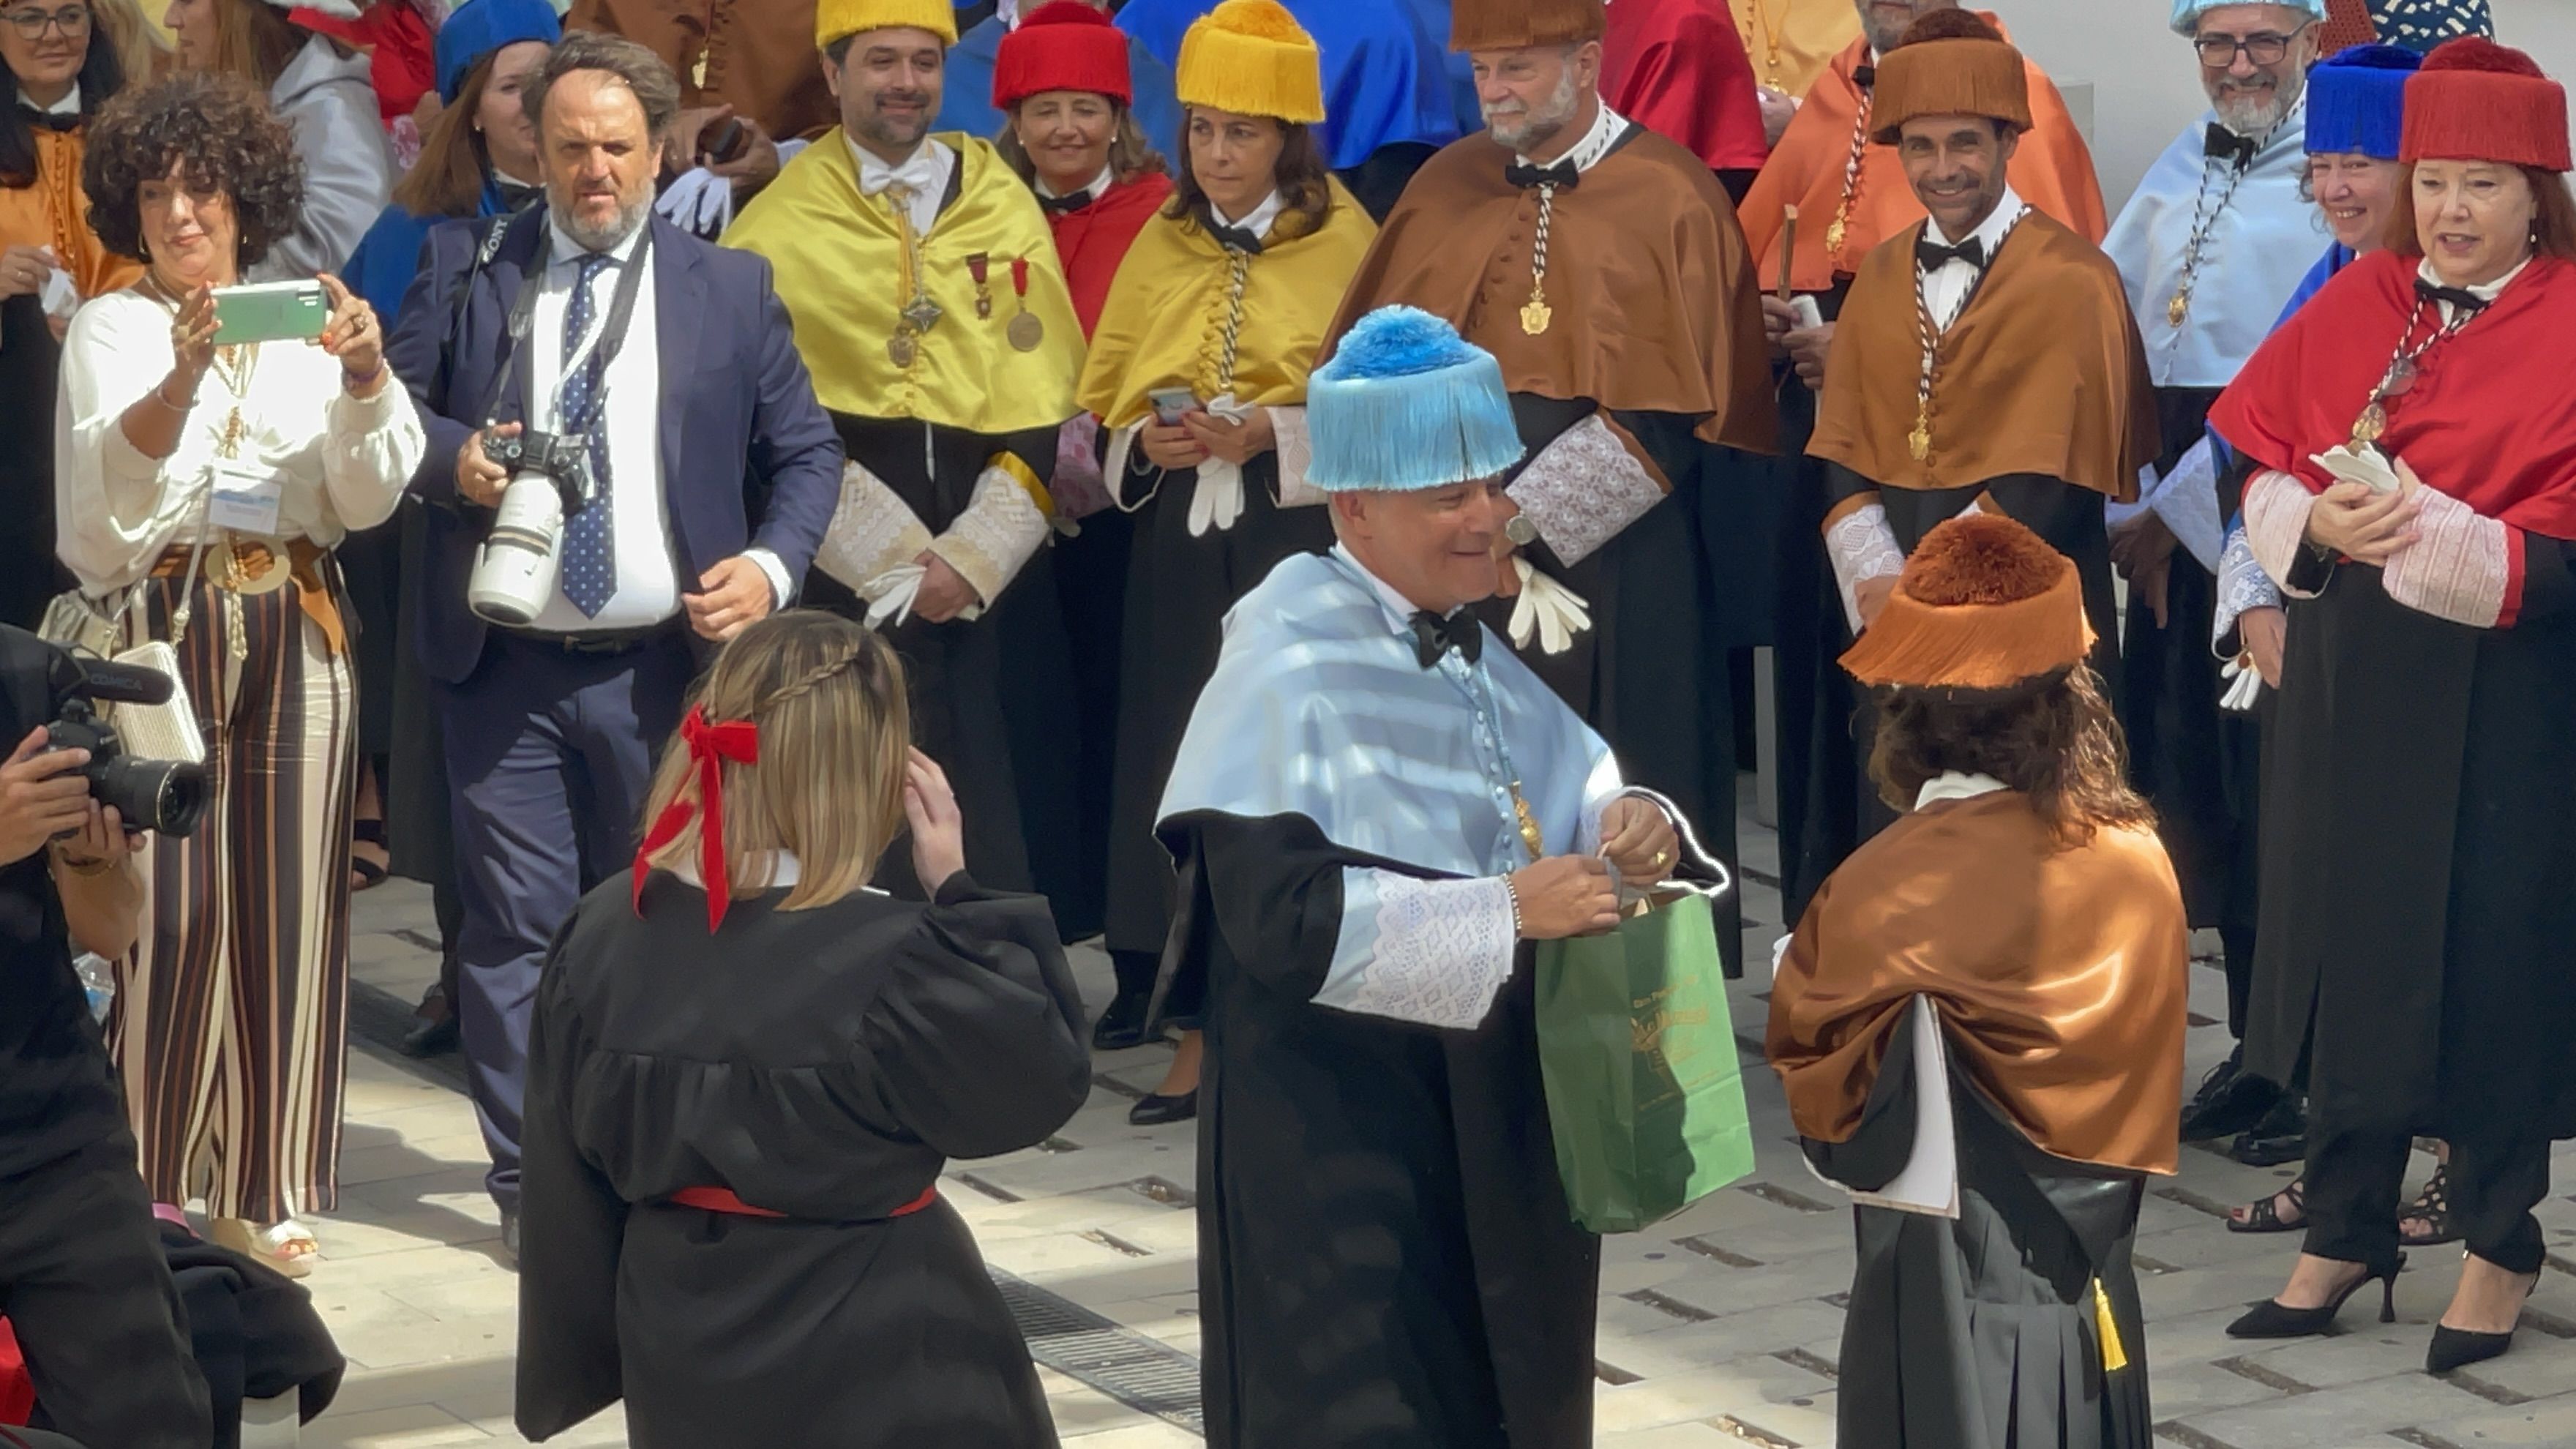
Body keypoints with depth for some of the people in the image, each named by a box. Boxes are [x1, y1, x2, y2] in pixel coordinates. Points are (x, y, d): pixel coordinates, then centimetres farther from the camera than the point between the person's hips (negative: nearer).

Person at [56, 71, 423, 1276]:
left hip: (297, 632, 3)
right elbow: (114, 475, -13)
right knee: (172, 909, -7)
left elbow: (367, 496, 4)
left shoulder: (304, 323, 12)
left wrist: (366, 378, -14)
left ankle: (263, 1190, 10)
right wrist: (183, 373, -31)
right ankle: (144, 1194, 2)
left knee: (287, 905, 2)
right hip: (165, 626, -3)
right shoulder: (110, 328, 4)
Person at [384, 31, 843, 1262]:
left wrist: (771, 565, -7)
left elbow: (806, 453, 9)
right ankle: (528, 1184, 6)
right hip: (506, 664, 0)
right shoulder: (467, 267, 6)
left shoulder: (729, 287, 6)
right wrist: (452, 458, -14)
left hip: (664, 660, 0)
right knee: (515, 927, -1)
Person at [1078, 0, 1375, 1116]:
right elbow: (1105, 402, 14)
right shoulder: (1160, 246, 12)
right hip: (1178, 536, 4)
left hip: (1298, 535, -4)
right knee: (1175, 766, 0)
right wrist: (1151, 440, -7)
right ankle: (1199, 1020, 5)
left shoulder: (1345, 241, -1)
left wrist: (1268, 432, -17)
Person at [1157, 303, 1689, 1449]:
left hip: (1494, 1123, 8)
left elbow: (1566, 784, 16)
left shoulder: (1464, 652, 8)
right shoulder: (1290, 668, -16)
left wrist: (1629, 824, -7)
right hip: (1340, 1146, -8)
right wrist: (1509, 910, -24)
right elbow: (1284, 915, -24)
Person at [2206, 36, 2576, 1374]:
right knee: (2346, 945, 10)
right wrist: (2314, 526, -13)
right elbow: (2263, 467, 8)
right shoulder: (2355, 307, 8)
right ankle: (2346, 1230, 24)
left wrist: (2415, 527, -26)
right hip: (2346, 686, 5)